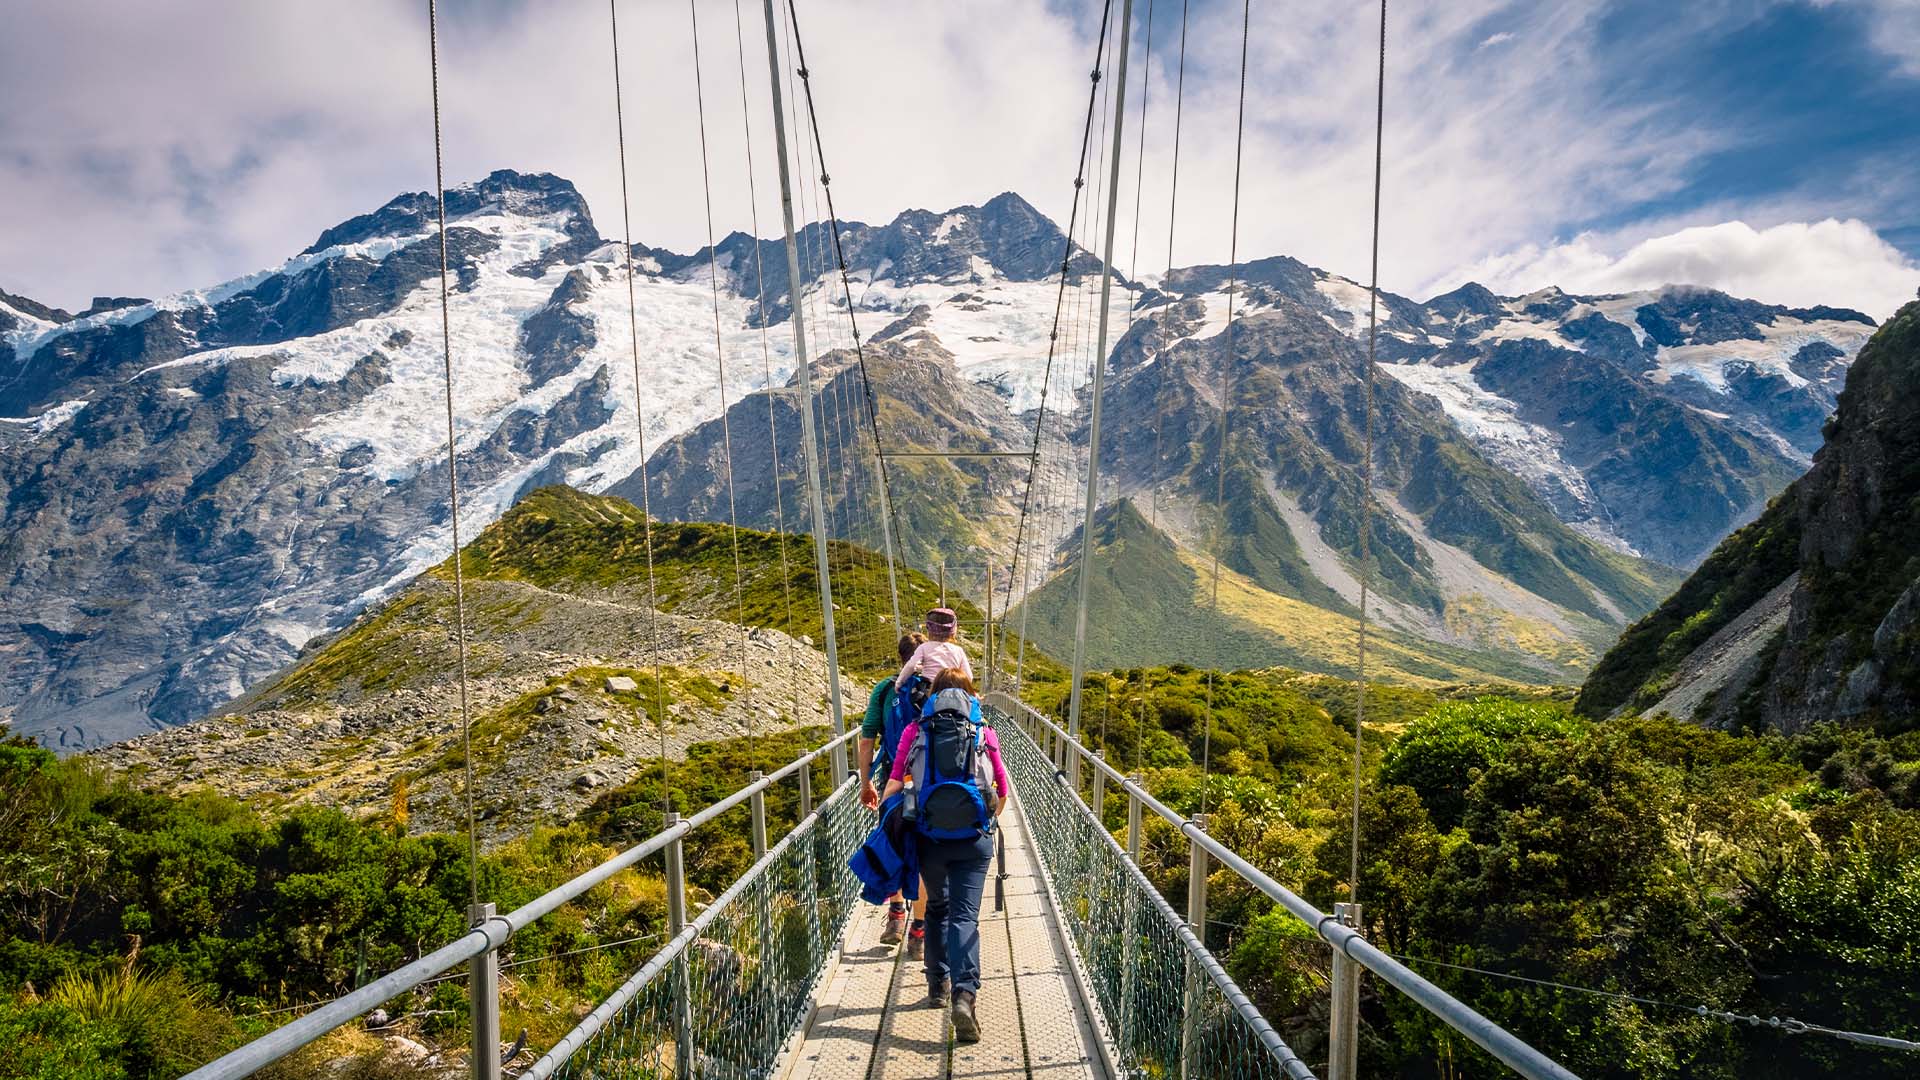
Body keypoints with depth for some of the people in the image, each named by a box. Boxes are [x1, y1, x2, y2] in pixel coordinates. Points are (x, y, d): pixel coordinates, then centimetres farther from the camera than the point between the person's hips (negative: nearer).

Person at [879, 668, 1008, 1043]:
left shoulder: (915, 732, 5)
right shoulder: (985, 734, 7)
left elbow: (895, 783, -2)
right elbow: (1003, 789, 16)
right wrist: (990, 819, 32)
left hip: (929, 836, 1)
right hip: (974, 838, -1)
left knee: (937, 907, 23)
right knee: (965, 916, 0)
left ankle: (938, 985, 30)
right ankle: (964, 993, -19)